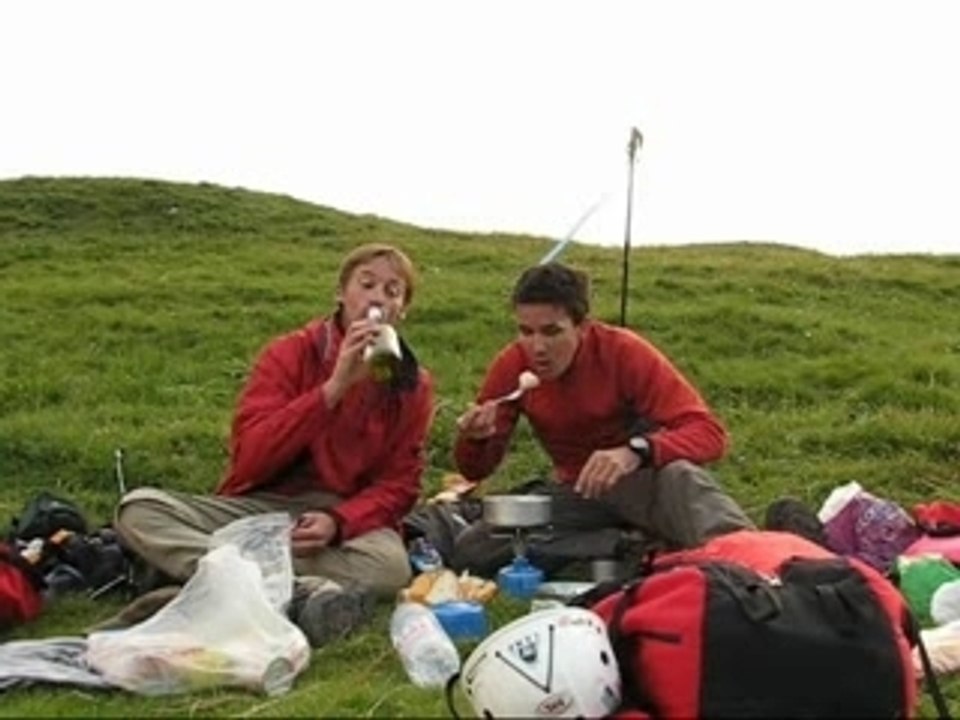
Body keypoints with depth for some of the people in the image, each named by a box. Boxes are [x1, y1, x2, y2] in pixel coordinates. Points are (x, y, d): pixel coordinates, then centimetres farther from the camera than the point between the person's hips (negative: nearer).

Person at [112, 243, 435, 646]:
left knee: (392, 564, -35)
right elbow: (249, 457, -12)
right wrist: (334, 388, -20)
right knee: (138, 509, -25)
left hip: (345, 518, 0)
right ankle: (304, 592, -45)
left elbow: (398, 483, 1)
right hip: (256, 507, 1)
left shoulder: (412, 386, 4)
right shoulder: (290, 354, 0)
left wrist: (337, 522, -21)